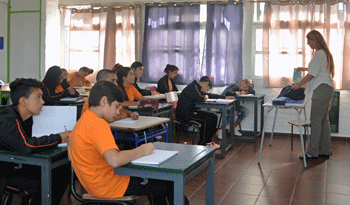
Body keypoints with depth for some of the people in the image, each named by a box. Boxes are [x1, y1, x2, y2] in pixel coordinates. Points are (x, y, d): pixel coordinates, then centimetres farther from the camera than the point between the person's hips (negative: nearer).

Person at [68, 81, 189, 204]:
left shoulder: (84, 121, 9)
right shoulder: (98, 124, -23)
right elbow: (114, 160, -34)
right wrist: (141, 151, -19)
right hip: (108, 187, -10)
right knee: (170, 184, 0)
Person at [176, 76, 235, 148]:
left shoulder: (197, 88, 15)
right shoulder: (192, 87, -17)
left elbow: (209, 95, 26)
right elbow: (200, 99, -29)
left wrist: (225, 97, 25)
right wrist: (205, 97, -4)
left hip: (192, 111, 11)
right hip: (184, 114, -11)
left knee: (214, 116, 5)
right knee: (207, 120, -25)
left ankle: (208, 141, 9)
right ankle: (201, 144, -12)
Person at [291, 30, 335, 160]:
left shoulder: (319, 54, -11)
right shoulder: (325, 53, 21)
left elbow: (313, 74, -15)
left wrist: (299, 84, -7)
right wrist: (304, 69, 36)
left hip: (322, 89, -10)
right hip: (327, 90, 10)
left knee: (316, 121, -9)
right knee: (324, 120, 11)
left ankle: (312, 152, -8)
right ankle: (325, 151, 15)